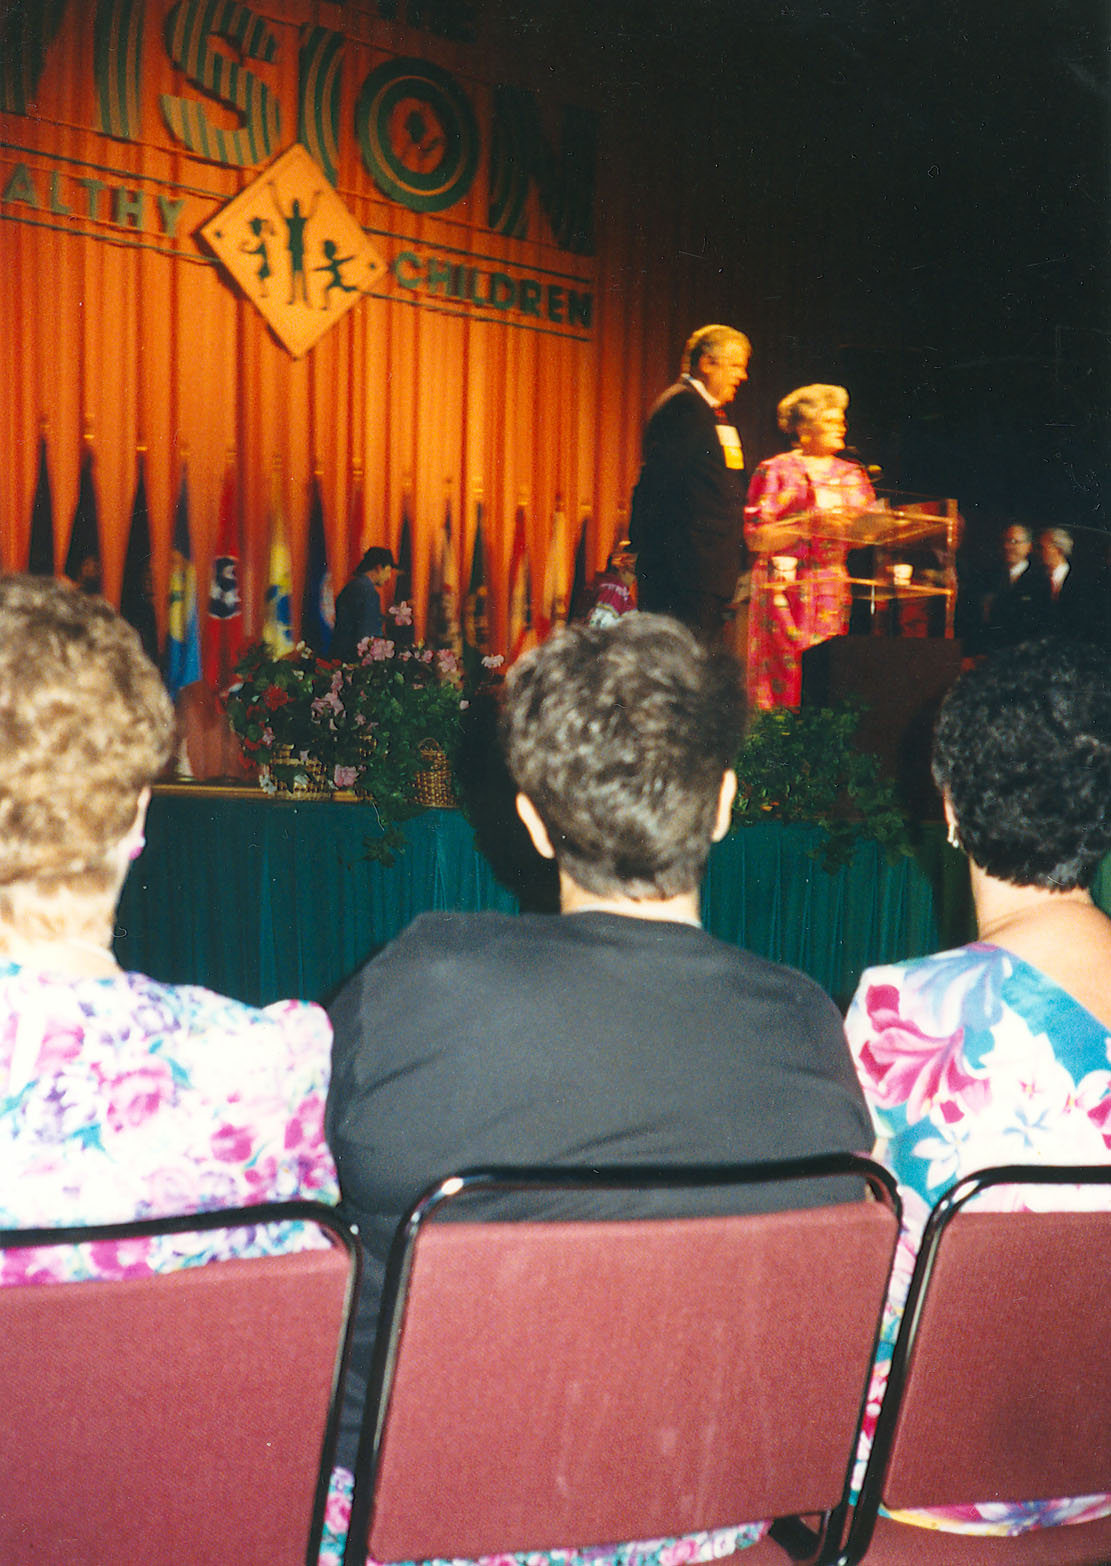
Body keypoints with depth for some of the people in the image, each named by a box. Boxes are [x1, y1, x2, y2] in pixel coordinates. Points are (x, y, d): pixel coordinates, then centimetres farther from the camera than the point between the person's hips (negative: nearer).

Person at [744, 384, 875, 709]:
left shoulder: (852, 474, 17)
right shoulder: (775, 471, 2)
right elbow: (756, 539, -6)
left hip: (838, 594, 4)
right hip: (788, 593, -4)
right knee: (792, 677, -9)